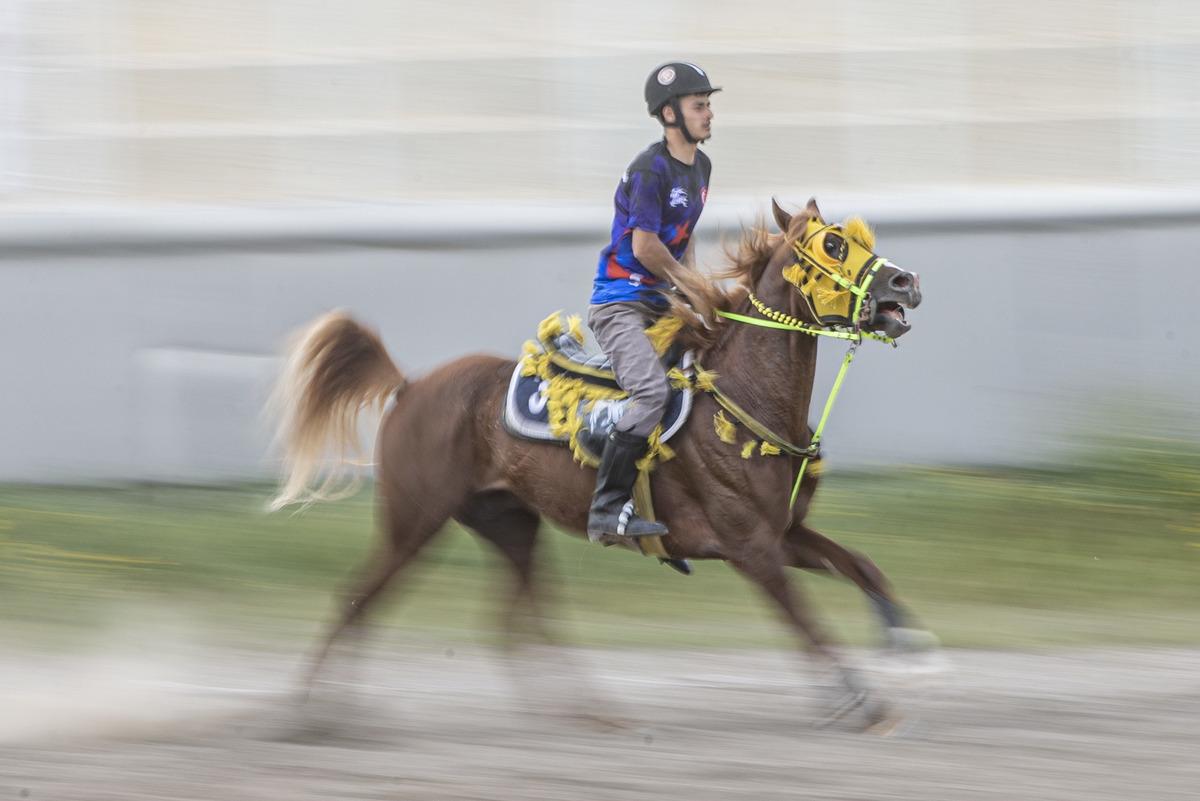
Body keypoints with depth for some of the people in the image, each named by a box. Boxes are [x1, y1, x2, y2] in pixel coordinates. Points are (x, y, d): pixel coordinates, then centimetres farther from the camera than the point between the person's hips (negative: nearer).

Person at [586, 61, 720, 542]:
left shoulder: (700, 167, 12)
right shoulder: (650, 169, -17)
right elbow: (644, 246, -19)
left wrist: (695, 289, 4)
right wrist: (691, 285, -6)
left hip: (659, 303, 10)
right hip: (619, 300, -10)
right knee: (653, 391, -26)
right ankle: (607, 511, -26)